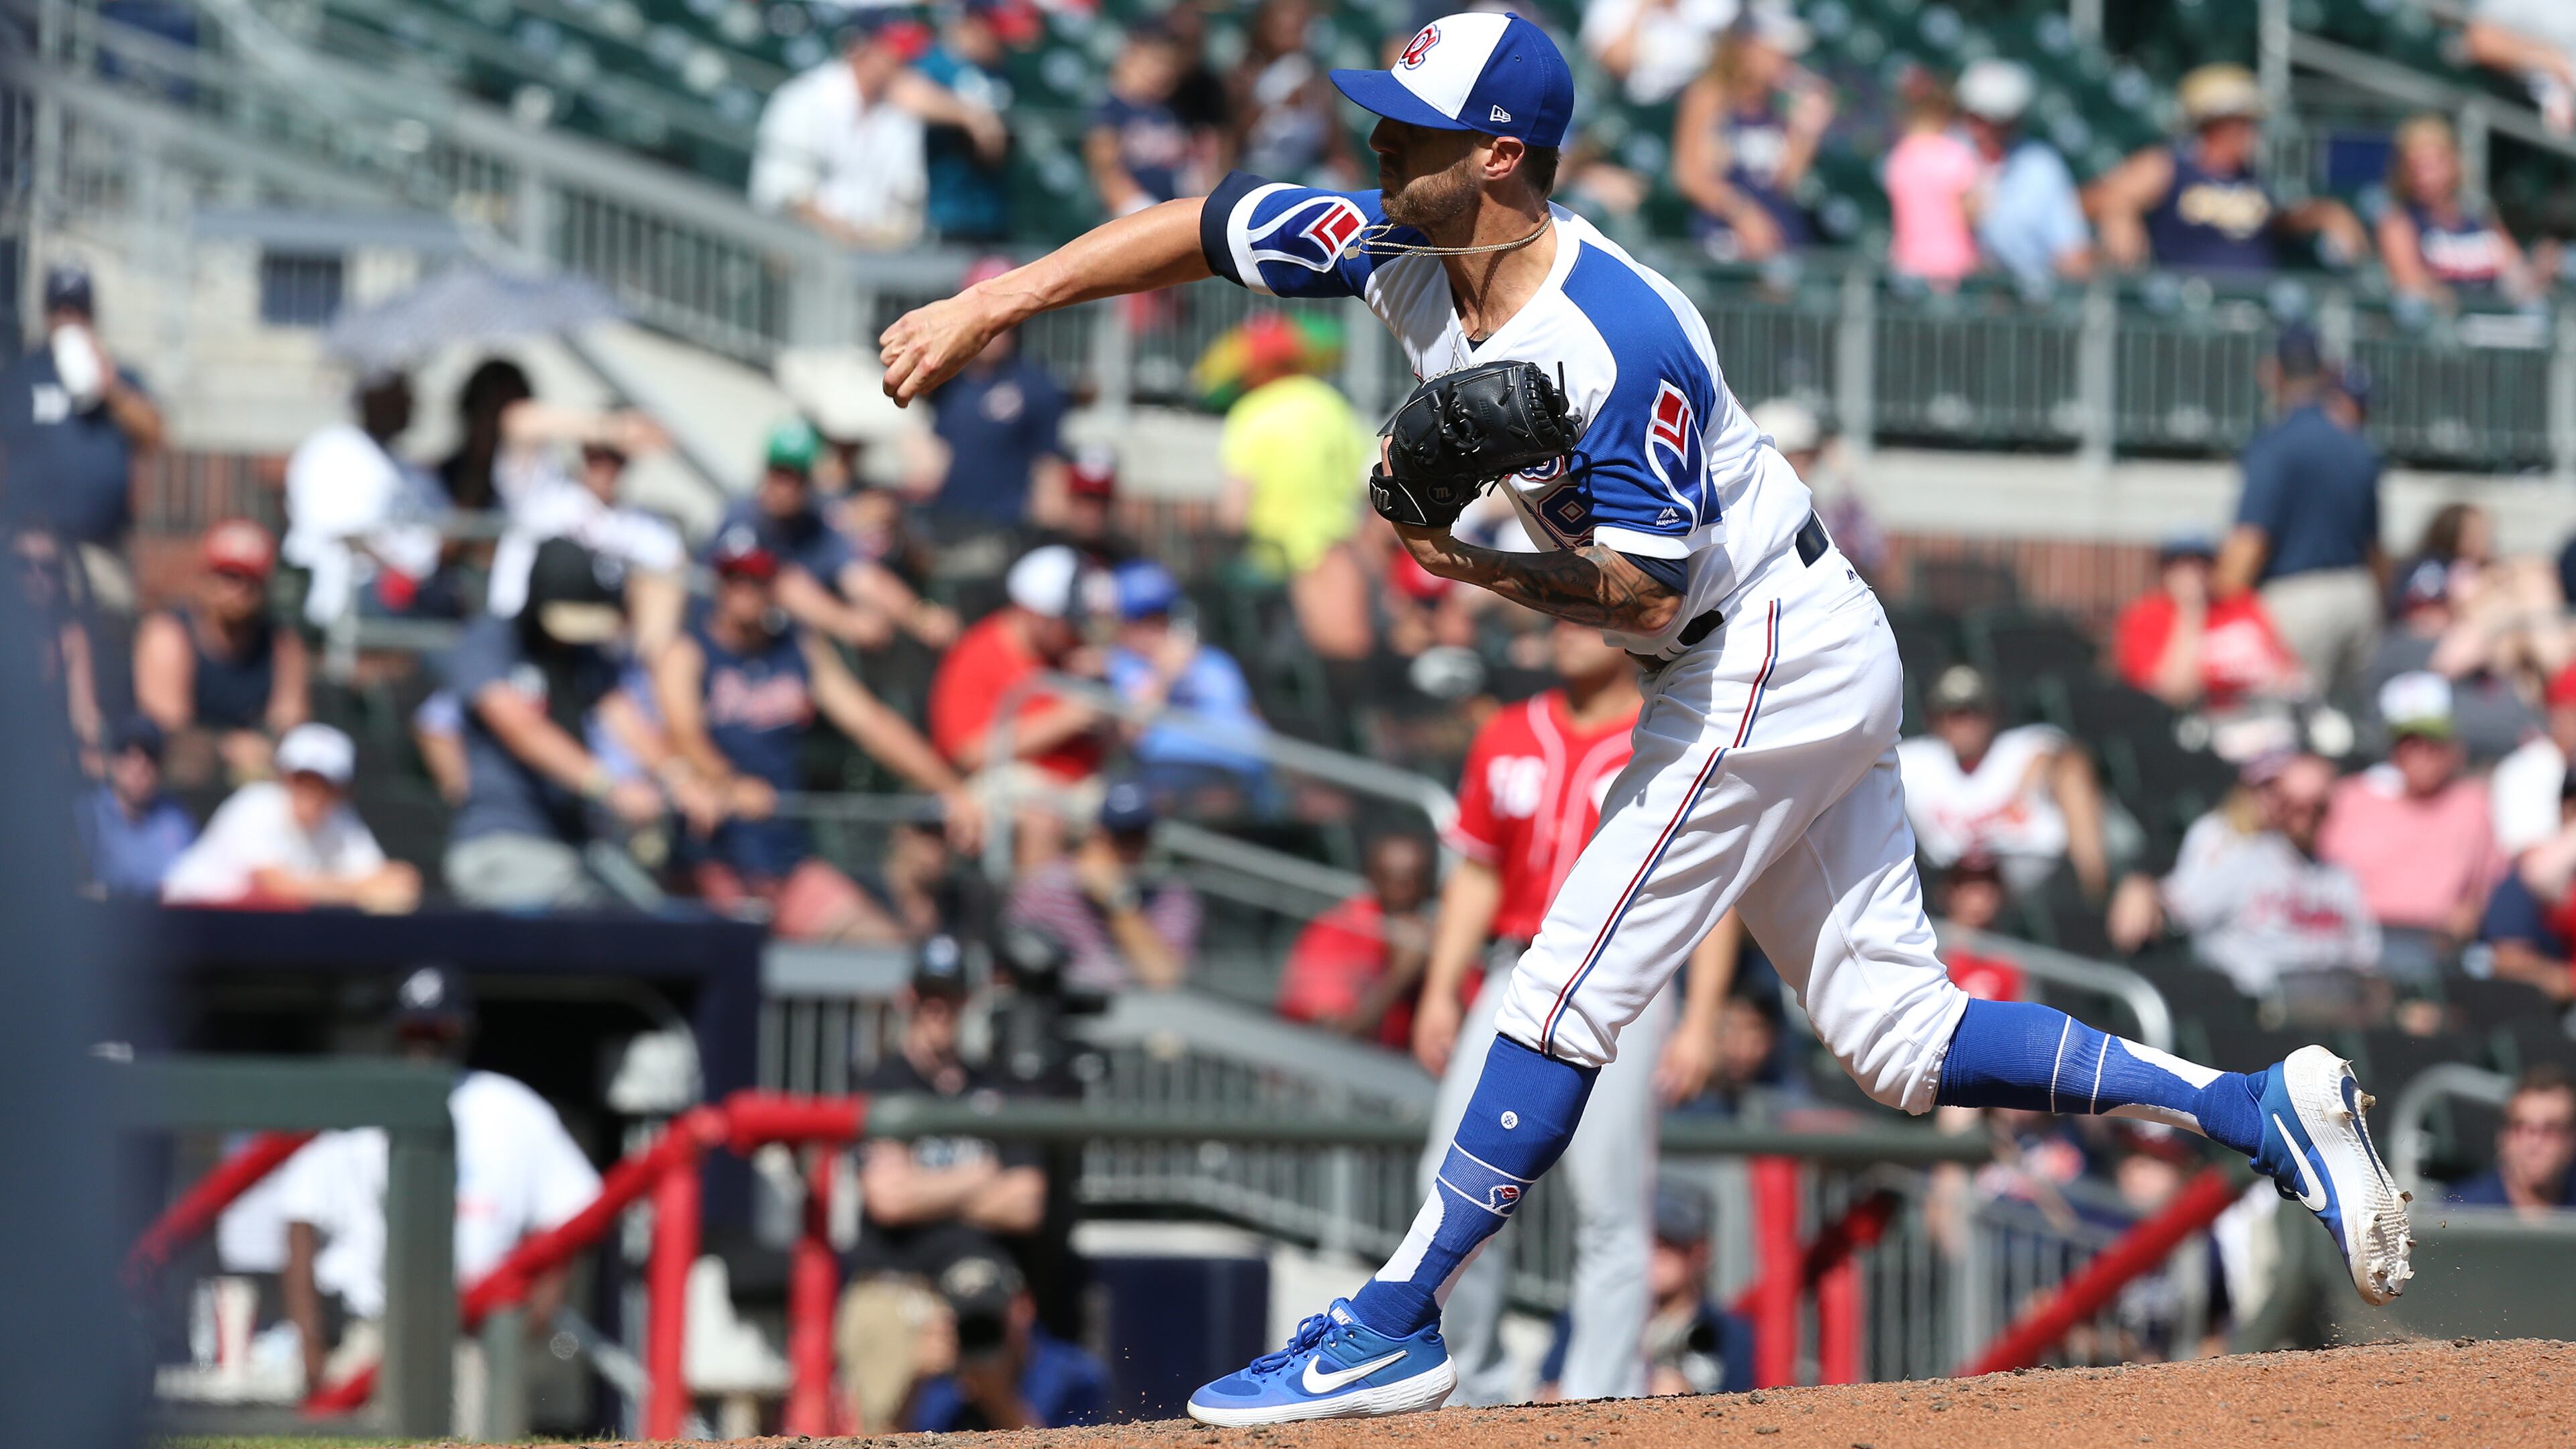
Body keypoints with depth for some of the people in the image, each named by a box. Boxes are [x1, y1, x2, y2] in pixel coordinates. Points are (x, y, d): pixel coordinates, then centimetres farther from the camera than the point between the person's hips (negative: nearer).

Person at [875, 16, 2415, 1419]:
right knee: (1897, 1032, 9)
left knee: (1567, 998, -9)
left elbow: (1650, 592, -23)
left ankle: (1394, 1329, -5)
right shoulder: (1406, 252, -2)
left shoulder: (1623, 340, -26)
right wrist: (991, 307, 2)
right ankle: (2263, 1109, 10)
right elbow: (1207, 227, 5)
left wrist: (1485, 567, -38)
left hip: (1770, 665, -10)